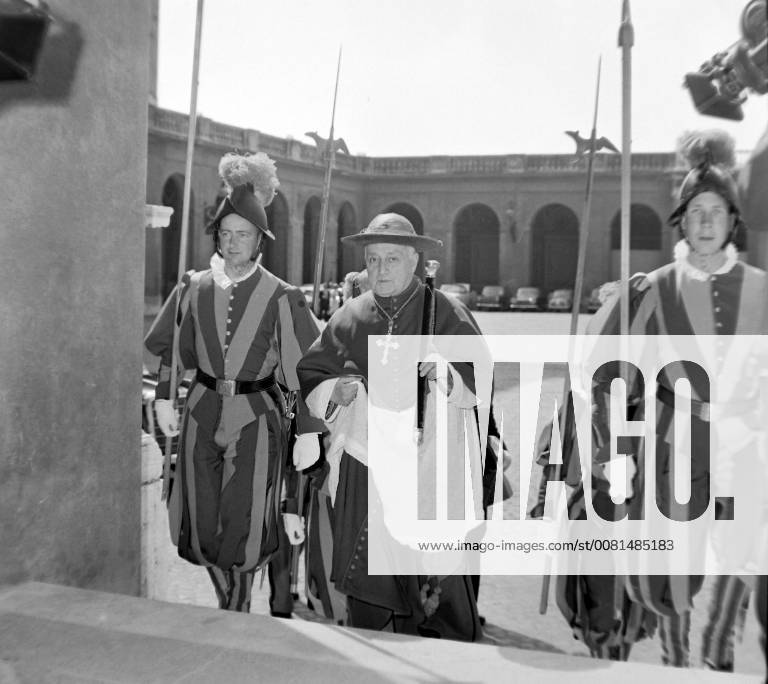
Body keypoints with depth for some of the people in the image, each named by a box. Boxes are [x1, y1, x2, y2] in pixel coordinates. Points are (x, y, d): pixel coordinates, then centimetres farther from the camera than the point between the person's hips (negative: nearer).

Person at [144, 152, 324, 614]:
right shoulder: (194, 288, 3)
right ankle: (229, 604, 31)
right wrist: (165, 399, 10)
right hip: (203, 414, 4)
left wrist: (309, 433, -13)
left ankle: (237, 615, 24)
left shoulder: (280, 297, -8)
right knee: (203, 528, 8)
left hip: (256, 419, -3)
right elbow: (169, 347, 16)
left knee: (243, 530, -1)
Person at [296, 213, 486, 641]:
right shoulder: (350, 317, 9)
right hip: (365, 465, 3)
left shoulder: (446, 313, 0)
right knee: (366, 573, 8)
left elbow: (480, 377, -5)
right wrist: (335, 391, -9)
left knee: (436, 577, -2)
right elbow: (310, 375, 11)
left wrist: (446, 376, -25)